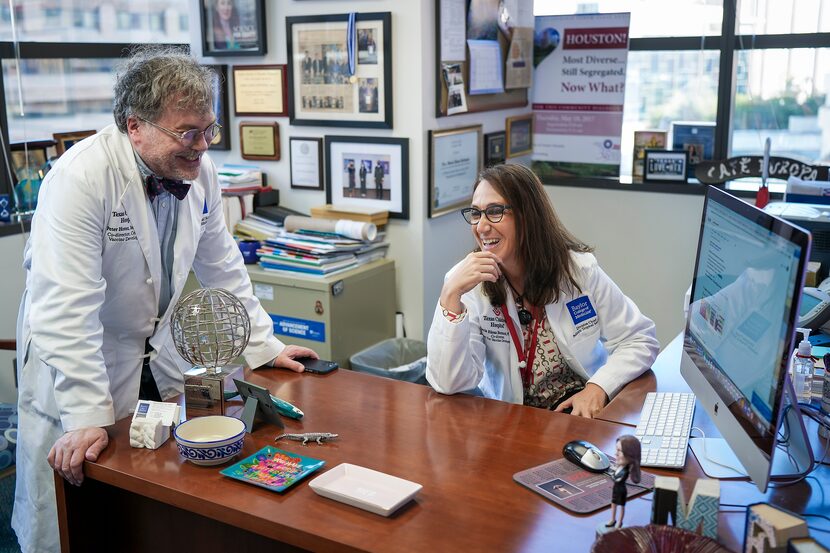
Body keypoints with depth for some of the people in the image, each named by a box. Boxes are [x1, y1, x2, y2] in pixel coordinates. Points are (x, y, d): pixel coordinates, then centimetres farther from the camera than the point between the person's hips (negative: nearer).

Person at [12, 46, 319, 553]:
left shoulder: (199, 169, -5)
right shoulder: (80, 179, -26)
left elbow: (221, 266, 6)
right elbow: (67, 307, -29)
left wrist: (263, 346, 7)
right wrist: (87, 418, -31)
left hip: (161, 357, 6)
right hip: (78, 360, -5)